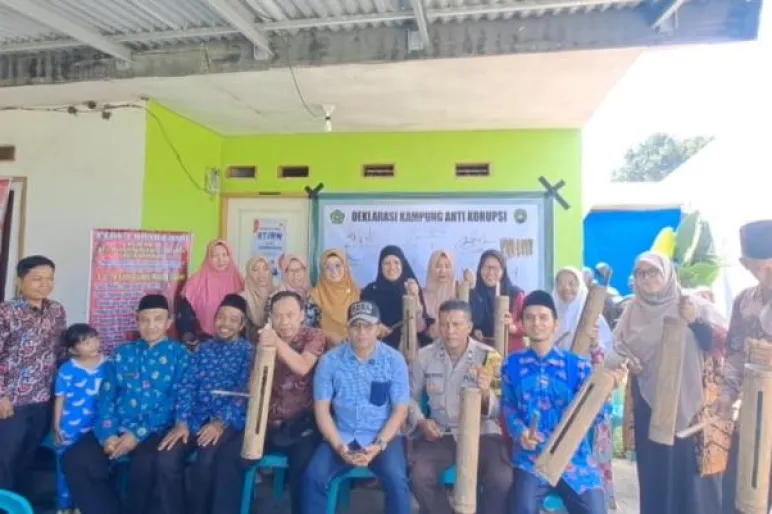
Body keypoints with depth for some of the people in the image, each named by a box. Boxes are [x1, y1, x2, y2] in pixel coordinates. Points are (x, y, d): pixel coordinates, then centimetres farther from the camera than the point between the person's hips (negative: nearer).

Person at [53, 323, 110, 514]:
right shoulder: (67, 370, -12)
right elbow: (60, 398, -5)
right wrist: (56, 426, -3)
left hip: (97, 426, 2)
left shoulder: (107, 365, -4)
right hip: (71, 428, -2)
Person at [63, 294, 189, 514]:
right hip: (117, 428, 4)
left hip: (155, 431, -4)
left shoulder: (179, 354, 3)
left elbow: (177, 401, -6)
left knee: (145, 464, -32)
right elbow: (106, 395, 9)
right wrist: (107, 434, -8)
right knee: (75, 460, -19)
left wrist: (139, 434, -14)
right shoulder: (123, 352, 16)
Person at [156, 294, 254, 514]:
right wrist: (182, 422, -7)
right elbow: (188, 385, 7)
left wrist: (220, 422, -19)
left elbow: (244, 393, -7)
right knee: (167, 459, -20)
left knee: (205, 461, -29)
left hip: (229, 421, -4)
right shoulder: (204, 348, 16)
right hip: (197, 418, 4)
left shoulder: (249, 351, 4)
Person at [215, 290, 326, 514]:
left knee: (302, 465, -28)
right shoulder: (266, 339, 8)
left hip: (302, 423, -4)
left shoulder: (313, 336, -2)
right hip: (269, 422, 4)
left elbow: (302, 368, -22)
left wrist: (278, 343, -36)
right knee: (230, 456, -14)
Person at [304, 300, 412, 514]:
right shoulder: (330, 360, -3)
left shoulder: (394, 360, -4)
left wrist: (379, 445, -16)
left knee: (396, 480, -27)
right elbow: (322, 408, -2)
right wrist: (339, 446, -15)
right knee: (314, 477, -22)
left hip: (383, 436, -1)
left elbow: (400, 410, -4)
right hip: (342, 436, 1)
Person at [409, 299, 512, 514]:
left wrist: (486, 392, -32)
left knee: (502, 479, -26)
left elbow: (497, 411, -10)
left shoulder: (488, 356, -7)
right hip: (440, 433, 2)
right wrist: (421, 422, -9)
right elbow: (411, 396, 9)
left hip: (481, 433, -1)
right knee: (420, 476, -24)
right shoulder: (424, 356, -1)